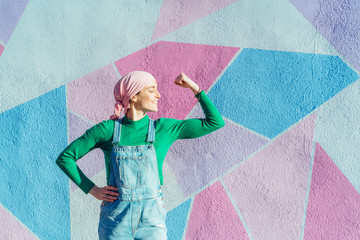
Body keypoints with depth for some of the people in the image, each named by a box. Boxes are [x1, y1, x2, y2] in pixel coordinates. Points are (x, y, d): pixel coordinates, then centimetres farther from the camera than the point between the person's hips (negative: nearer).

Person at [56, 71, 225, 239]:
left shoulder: (164, 128, 1)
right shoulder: (107, 129, -3)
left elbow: (215, 122, 3)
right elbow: (65, 157, 3)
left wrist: (194, 88, -1)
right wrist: (93, 190, -3)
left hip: (152, 220, 1)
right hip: (116, 219, -1)